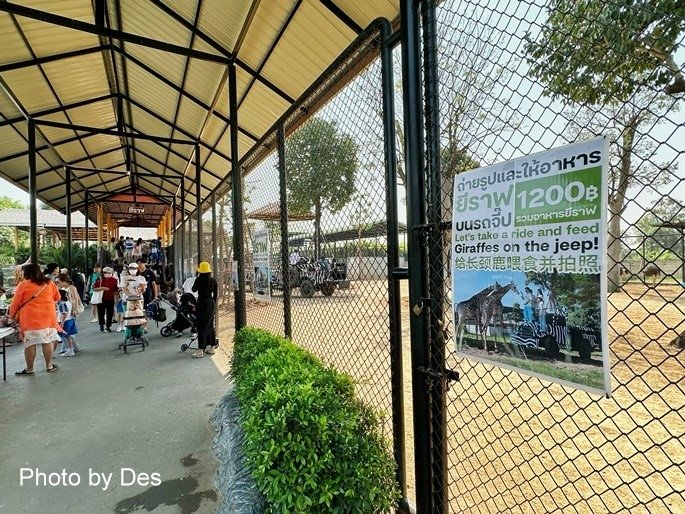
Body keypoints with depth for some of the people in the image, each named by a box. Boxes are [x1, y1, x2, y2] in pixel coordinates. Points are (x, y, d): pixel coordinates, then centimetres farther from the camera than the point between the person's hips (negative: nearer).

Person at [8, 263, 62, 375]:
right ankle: (49, 365, 15)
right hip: (48, 317, 3)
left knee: (30, 343, 4)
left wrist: (12, 315, 17)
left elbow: (15, 303, 2)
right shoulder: (49, 283, 4)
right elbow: (57, 297, 16)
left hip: (30, 319, -3)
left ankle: (29, 369, 13)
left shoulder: (23, 285, -5)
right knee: (47, 341, 7)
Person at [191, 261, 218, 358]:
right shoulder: (213, 281, 2)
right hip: (211, 303, 5)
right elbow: (216, 294, 7)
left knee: (201, 326, -3)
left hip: (202, 303, -5)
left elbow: (194, 289, 5)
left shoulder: (199, 280, -11)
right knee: (210, 325, 15)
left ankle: (201, 350, -5)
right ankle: (212, 347, 21)